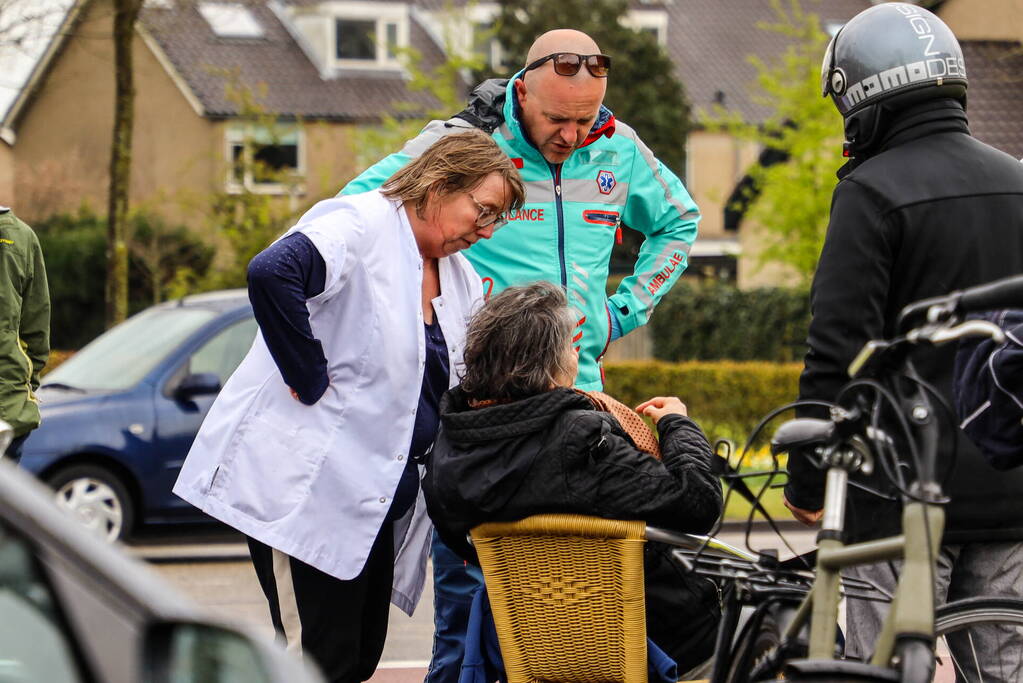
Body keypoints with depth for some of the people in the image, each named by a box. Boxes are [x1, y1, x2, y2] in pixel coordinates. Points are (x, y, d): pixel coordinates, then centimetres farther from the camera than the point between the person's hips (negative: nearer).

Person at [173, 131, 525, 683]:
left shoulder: (460, 279, 16)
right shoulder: (361, 227, -12)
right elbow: (271, 273, -31)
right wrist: (310, 377, -25)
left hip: (376, 498, 9)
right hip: (305, 486, -9)